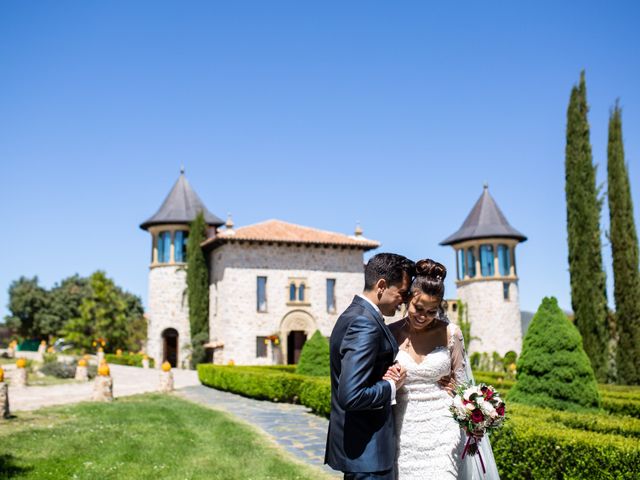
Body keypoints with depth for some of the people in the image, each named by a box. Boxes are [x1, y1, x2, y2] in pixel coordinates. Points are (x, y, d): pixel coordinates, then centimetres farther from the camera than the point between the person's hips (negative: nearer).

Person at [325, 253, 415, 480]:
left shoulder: (353, 315, 10)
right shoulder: (365, 324, -21)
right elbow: (350, 396, -28)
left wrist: (386, 376, -2)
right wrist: (391, 386, -13)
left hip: (353, 442, 10)